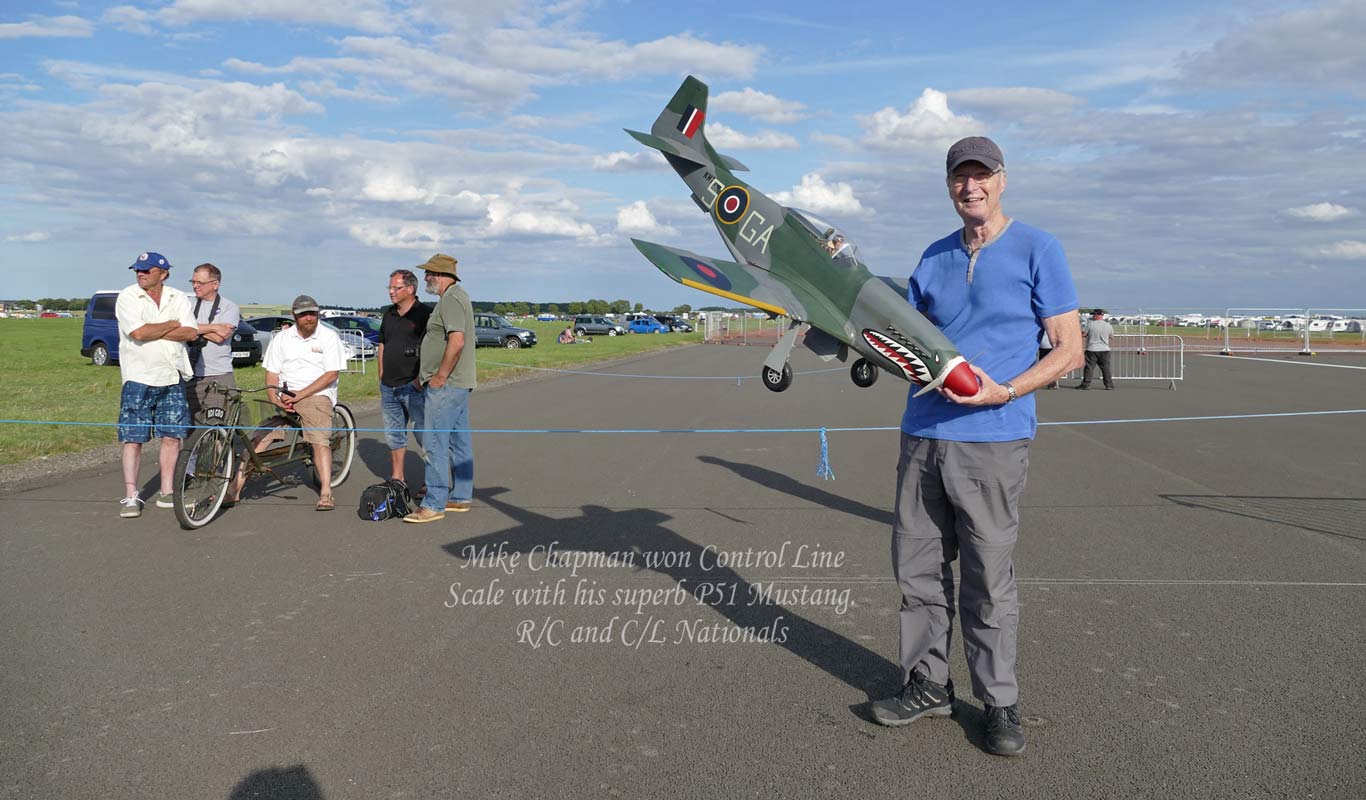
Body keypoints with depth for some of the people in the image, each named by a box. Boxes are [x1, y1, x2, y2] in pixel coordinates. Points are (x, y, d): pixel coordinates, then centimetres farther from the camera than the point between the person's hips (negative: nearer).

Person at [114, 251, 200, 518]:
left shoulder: (179, 298, 6)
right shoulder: (128, 297, -3)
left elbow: (191, 333, -7)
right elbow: (139, 333, -18)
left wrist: (152, 331, -12)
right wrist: (172, 325, -6)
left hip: (172, 378, 3)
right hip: (138, 378, -3)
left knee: (172, 436, 6)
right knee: (133, 439, -2)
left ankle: (166, 493, 16)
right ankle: (130, 497, 5)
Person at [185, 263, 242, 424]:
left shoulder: (229, 308, 4)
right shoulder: (189, 305, 14)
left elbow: (220, 337, -11)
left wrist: (195, 328, -2)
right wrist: (212, 327, -8)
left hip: (219, 376, -3)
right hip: (191, 376, 3)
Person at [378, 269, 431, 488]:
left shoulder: (425, 314, -8)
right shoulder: (389, 314, 14)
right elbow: (382, 348, 19)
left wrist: (421, 379, -17)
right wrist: (382, 379, 15)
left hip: (413, 386, -8)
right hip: (389, 387, 8)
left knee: (424, 433, -5)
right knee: (393, 434, 13)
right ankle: (396, 479, 23)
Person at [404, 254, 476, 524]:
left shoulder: (450, 299, -14)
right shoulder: (458, 296, 18)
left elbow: (457, 341, -26)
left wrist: (440, 376, -19)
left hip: (446, 384, -11)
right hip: (460, 382, 11)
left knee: (435, 444, -9)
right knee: (460, 443, 14)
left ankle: (434, 505, -6)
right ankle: (461, 497, 22)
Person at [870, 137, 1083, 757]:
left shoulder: (1037, 250, 0)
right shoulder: (934, 258, 15)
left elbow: (1070, 350, -3)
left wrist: (1005, 391, -18)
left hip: (992, 439, -5)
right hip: (922, 433, 5)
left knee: (989, 577, 2)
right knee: (917, 567, 10)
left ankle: (1000, 702, 18)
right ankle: (927, 684, 26)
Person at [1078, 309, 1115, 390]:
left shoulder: (1090, 325, -9)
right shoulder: (1108, 326, 1)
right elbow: (1111, 336, 15)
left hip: (1092, 349, -3)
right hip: (1105, 350, 3)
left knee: (1089, 367, 1)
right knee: (1106, 368, 9)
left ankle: (1086, 384, 0)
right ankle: (1109, 384, 10)